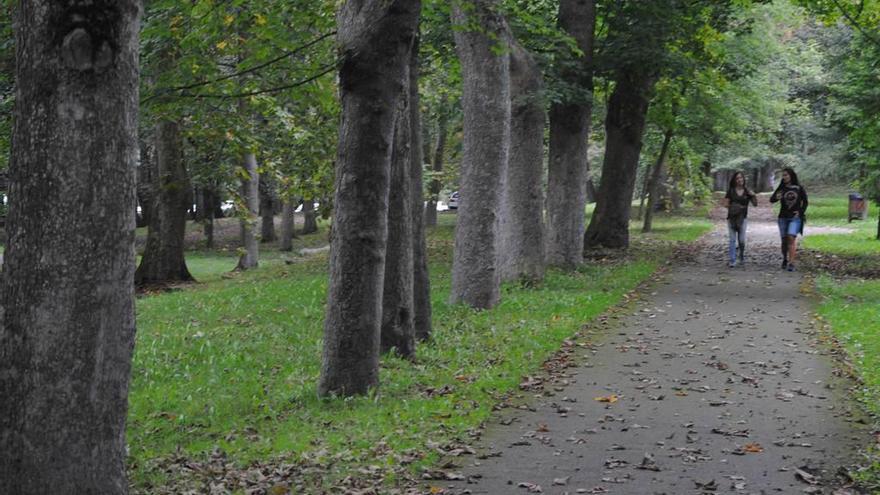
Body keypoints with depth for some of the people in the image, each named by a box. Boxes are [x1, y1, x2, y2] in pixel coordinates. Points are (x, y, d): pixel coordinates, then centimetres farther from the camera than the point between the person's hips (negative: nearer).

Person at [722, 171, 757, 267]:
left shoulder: (747, 191, 6)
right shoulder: (731, 191, 3)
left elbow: (755, 204, 5)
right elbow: (726, 204, 2)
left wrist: (754, 196, -12)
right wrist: (734, 206, -12)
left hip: (742, 218, 1)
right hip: (732, 217, -1)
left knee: (742, 239, 1)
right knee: (732, 239, -6)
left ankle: (742, 257, 27)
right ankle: (732, 261, -7)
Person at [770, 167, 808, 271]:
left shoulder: (799, 188, -1)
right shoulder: (781, 188, 2)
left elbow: (805, 202, 9)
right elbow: (771, 199, -7)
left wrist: (801, 212, -4)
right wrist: (776, 197, -29)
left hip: (795, 217, -2)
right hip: (783, 217, 2)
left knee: (791, 238, -17)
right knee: (784, 240, 7)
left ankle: (791, 263, -20)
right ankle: (785, 259, 28)